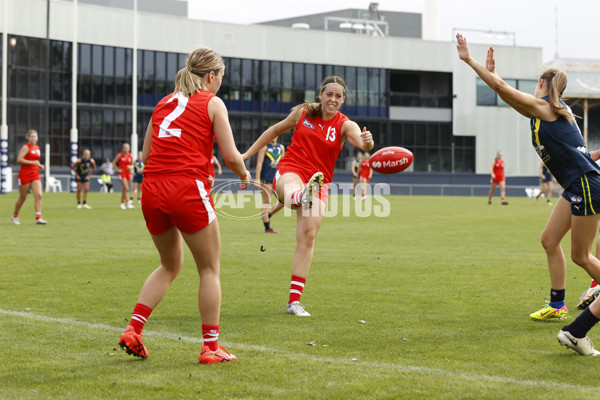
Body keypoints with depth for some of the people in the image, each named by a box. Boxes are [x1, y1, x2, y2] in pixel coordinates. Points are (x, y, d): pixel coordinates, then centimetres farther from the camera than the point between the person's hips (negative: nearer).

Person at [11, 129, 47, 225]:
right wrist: (32, 162, -23)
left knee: (39, 195, -11)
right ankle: (15, 216, 25)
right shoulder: (26, 147, -9)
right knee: (23, 197, 4)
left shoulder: (37, 148, 13)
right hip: (25, 175, -6)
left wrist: (39, 165, 11)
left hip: (35, 174, 6)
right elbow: (19, 159, -21)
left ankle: (38, 218, -14)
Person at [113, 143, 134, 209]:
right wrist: (117, 169, -8)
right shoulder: (120, 155, -5)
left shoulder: (130, 155, 6)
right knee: (126, 188, -15)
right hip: (122, 173, -5)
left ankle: (122, 203, 20)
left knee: (125, 189, 10)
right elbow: (114, 163, 1)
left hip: (128, 173, 5)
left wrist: (131, 167, -9)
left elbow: (133, 164, 13)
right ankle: (128, 203, -19)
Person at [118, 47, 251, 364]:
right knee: (209, 269, 9)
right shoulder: (212, 103, 2)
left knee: (170, 266, 23)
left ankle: (133, 329, 10)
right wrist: (244, 175, 18)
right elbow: (231, 156, -3)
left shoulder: (163, 103, 18)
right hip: (188, 191, -6)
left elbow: (146, 155, 18)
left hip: (152, 190, 6)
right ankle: (210, 347, 11)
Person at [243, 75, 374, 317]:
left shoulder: (345, 125, 1)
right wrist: (247, 154, 19)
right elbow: (275, 130, 20)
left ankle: (294, 301, -5)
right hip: (289, 171, -1)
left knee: (308, 235, -10)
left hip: (319, 182, 1)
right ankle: (303, 196, -80)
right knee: (293, 191, -39)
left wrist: (367, 142, -46)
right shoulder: (303, 113, 5)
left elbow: (361, 142, -21)